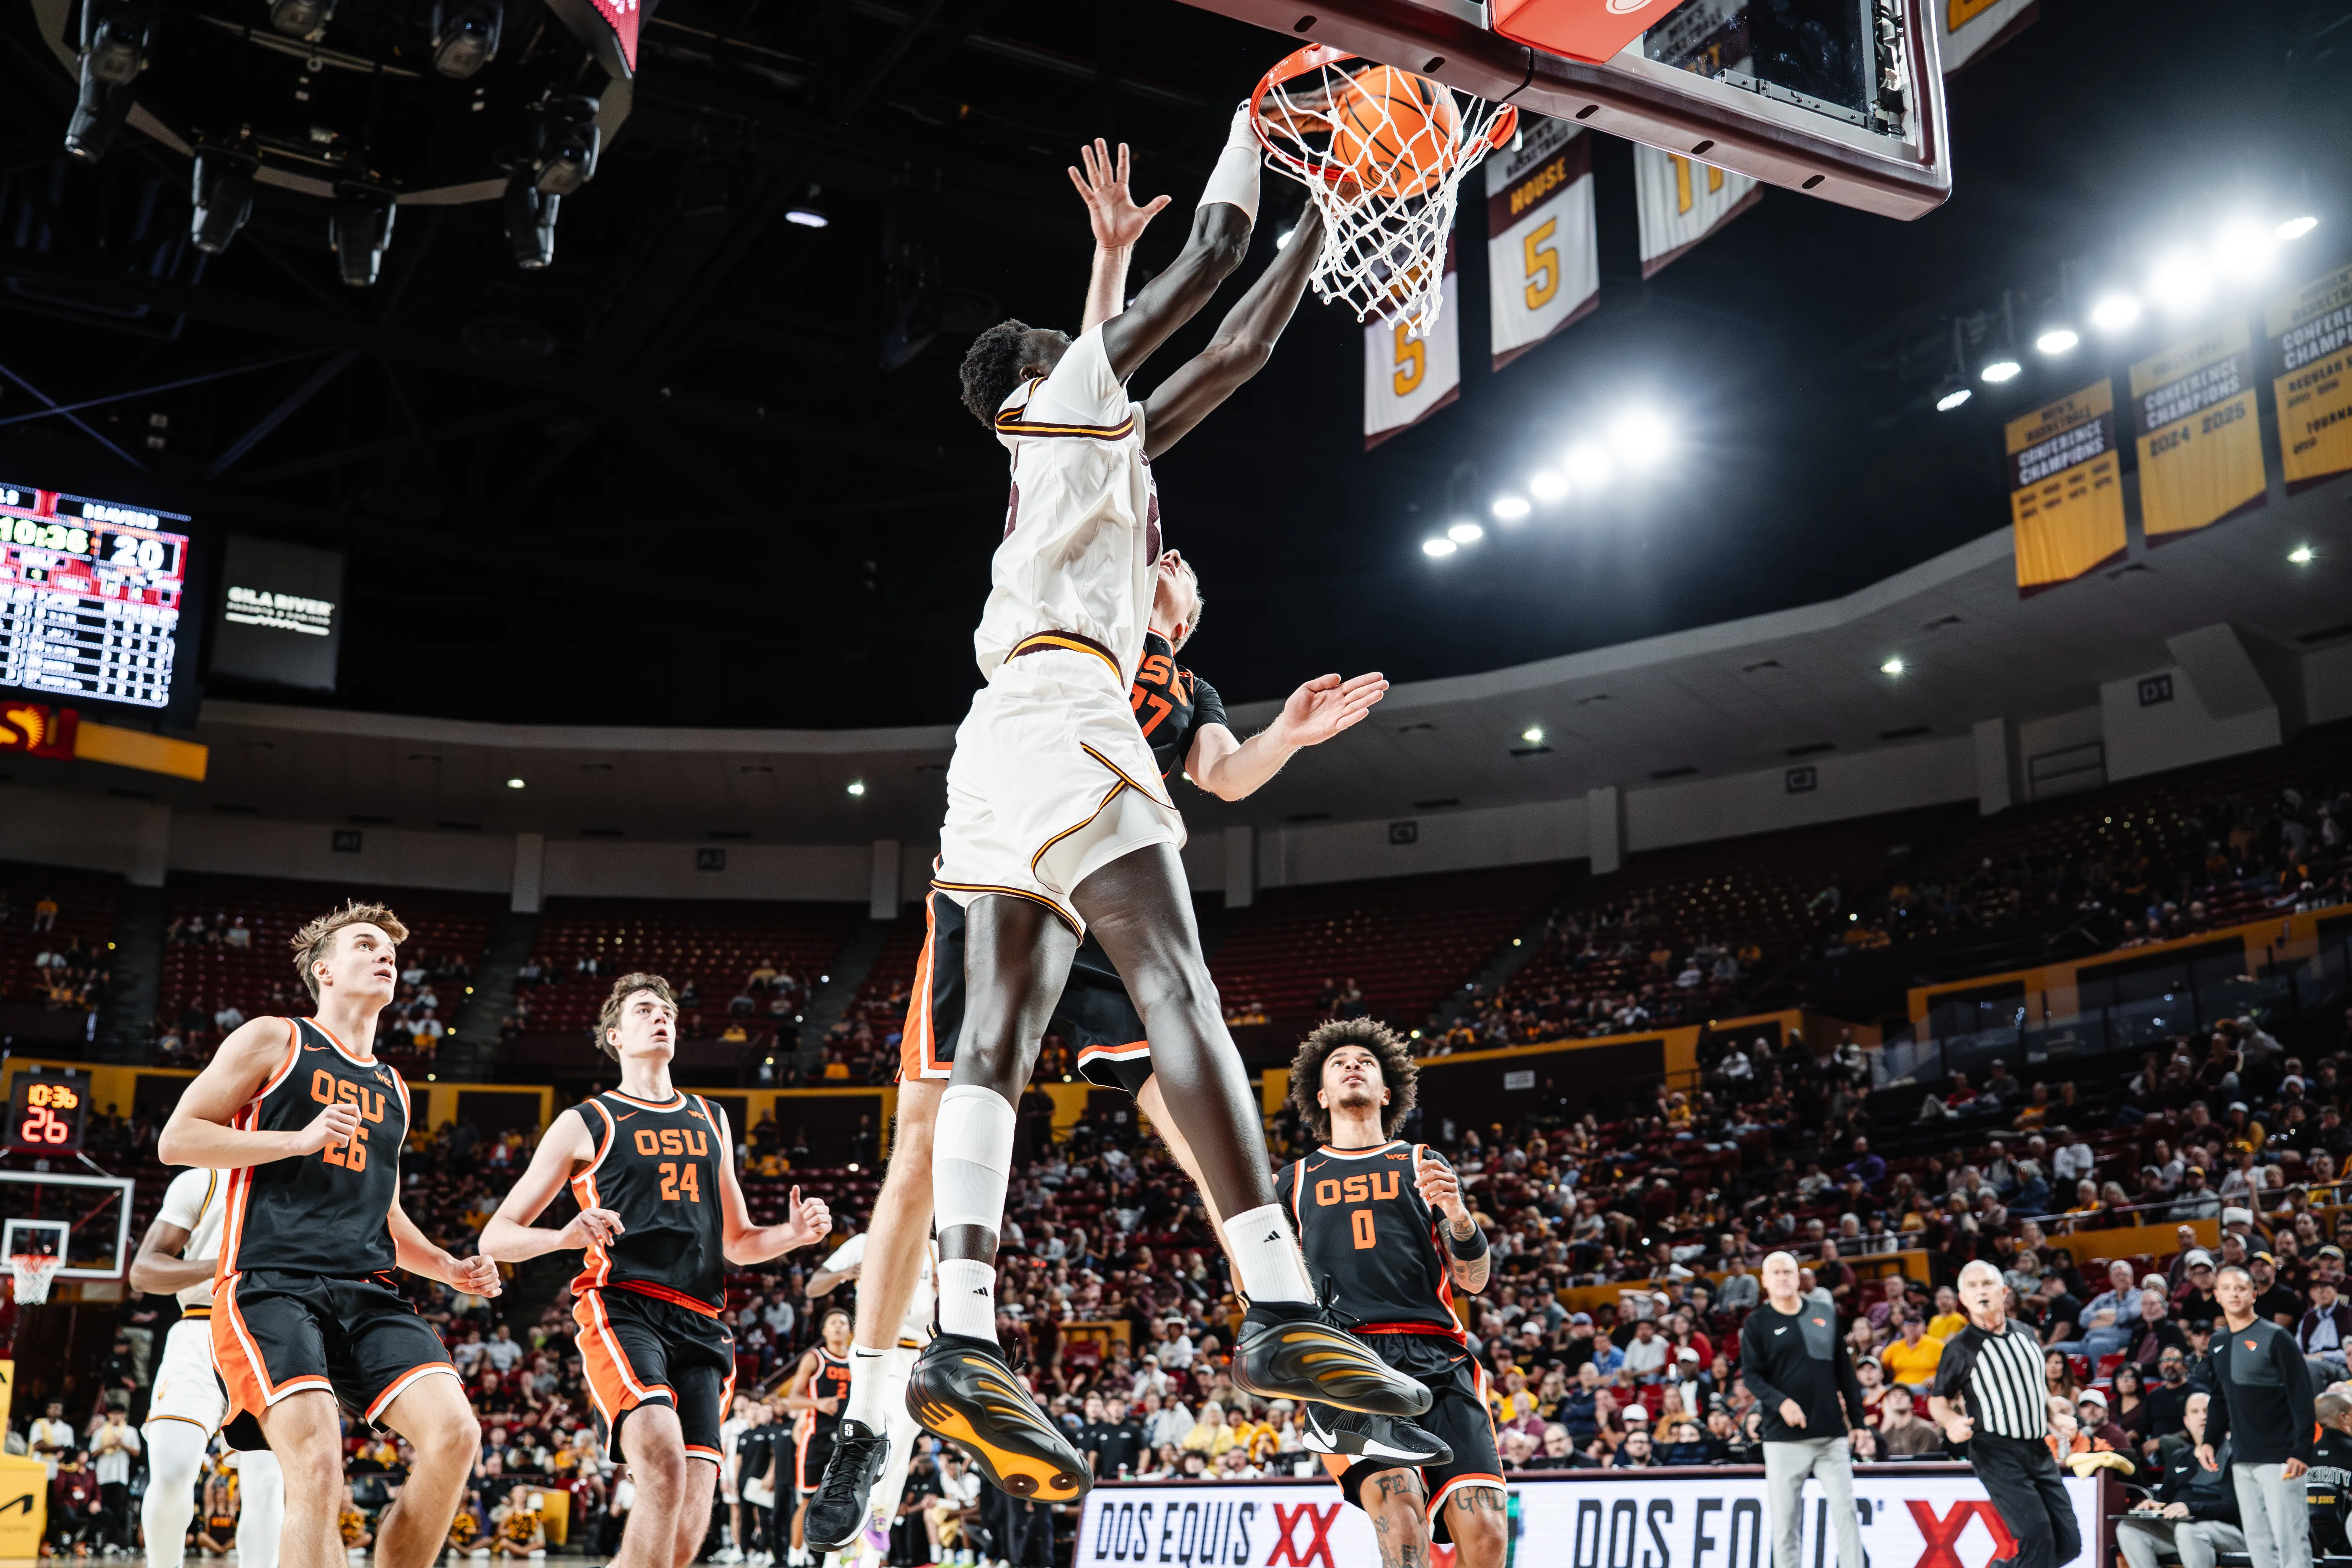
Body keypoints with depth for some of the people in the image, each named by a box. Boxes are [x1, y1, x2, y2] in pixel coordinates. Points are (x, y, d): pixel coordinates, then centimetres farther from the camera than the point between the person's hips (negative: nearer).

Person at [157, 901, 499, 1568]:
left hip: (366, 1293, 6)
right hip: (270, 1284, -6)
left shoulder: (391, 1088, 26)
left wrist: (448, 1267, 16)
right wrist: (301, 1138, -10)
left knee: (454, 1435, -16)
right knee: (318, 1469, -24)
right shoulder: (274, 1040, 8)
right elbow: (176, 1140, 0)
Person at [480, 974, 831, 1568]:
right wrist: (567, 1235, -14)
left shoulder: (711, 1120, 24)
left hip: (699, 1325, 5)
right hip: (623, 1309, -4)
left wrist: (794, 1233, 8)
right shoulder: (585, 1124, 10)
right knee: (664, 1468, -31)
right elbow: (496, 1237, 7)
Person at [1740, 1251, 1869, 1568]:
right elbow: (1751, 1375, -4)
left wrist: (1857, 1420, 11)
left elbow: (1844, 1370, 14)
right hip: (1784, 1438, -2)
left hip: (1832, 1433, 2)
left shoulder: (1825, 1314, 10)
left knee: (1846, 1511, -3)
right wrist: (1780, 1402, -21)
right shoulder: (1757, 1323, 2)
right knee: (1784, 1518, -1)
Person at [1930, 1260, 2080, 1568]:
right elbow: (1938, 1401, 1)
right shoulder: (1961, 1348, -6)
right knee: (2037, 1534, -19)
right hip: (1997, 1452, -6)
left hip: (2039, 1448, 6)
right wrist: (1953, 1422, -20)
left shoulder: (2026, 1334, 10)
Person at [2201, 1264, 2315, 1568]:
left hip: (2279, 1457, -6)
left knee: (2288, 1536, -7)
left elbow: (2302, 1397, -9)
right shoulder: (2218, 1345, 13)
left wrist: (2301, 1451, -15)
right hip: (2242, 1459, 6)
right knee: (2257, 1538, 7)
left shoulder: (2275, 1338, -6)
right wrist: (2210, 1441, 9)